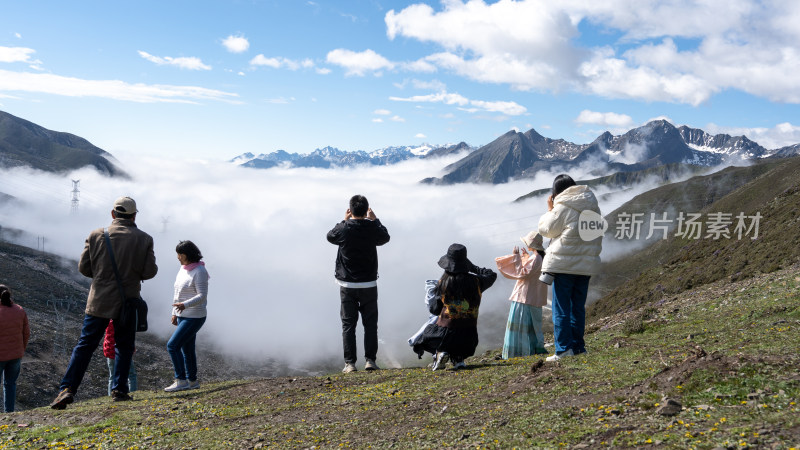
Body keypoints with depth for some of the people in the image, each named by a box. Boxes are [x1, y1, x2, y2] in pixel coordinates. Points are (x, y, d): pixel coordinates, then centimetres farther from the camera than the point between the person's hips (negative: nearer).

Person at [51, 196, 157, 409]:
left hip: (99, 301, 1)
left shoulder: (96, 235, -2)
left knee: (85, 345, 7)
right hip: (127, 303, -1)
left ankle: (67, 389, 1)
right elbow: (150, 271, -7)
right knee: (124, 347, 12)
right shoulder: (144, 239, -6)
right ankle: (119, 390, 12)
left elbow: (84, 267, 1)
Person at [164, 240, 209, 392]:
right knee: (187, 349, 13)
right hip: (183, 316, 9)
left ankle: (180, 380, -8)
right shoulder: (183, 269, 11)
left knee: (173, 345, -13)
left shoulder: (199, 271, -16)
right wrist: (174, 313, 20)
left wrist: (185, 304, -35)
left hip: (194, 317, -9)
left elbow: (202, 296, -22)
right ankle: (192, 381, 23)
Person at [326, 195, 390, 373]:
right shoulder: (372, 228, -9)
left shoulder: (343, 228, -10)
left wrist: (344, 221, 21)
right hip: (369, 285, 0)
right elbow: (385, 238, 14)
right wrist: (375, 220, 23)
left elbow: (330, 237, 13)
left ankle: (349, 363, 3)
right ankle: (370, 360, 7)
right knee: (370, 323, 10)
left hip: (347, 285, 0)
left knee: (348, 324, 5)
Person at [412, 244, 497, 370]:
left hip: (446, 330, -2)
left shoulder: (443, 282, -9)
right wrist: (474, 268, 21)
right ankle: (459, 359, 9)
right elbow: (492, 274, 16)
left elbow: (435, 309, 0)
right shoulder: (475, 281, -4)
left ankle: (439, 352, -4)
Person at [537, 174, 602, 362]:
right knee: (578, 306, 14)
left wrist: (550, 210, 7)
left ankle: (564, 348, -3)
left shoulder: (563, 206, -10)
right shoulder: (593, 207, 12)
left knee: (561, 308, -1)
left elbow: (547, 229, -4)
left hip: (564, 264, -7)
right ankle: (578, 345, 17)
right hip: (587, 264, 7)